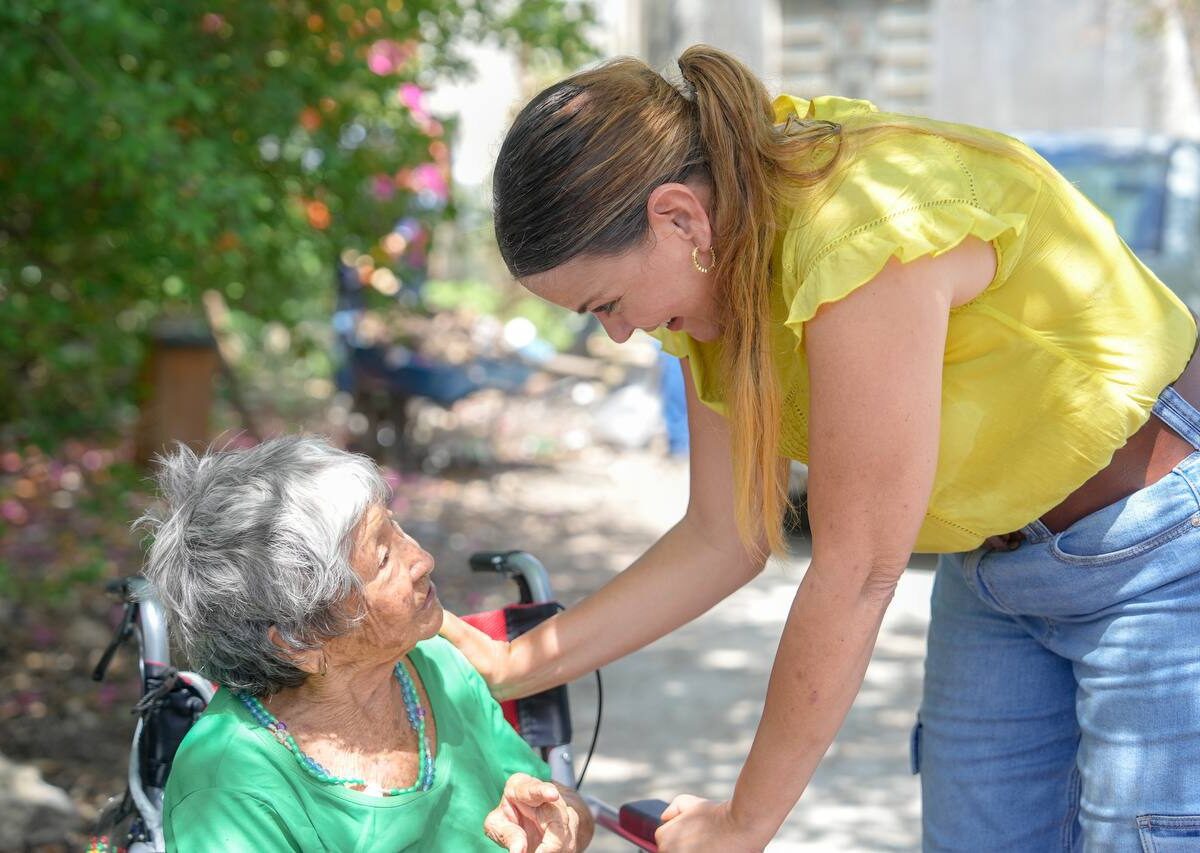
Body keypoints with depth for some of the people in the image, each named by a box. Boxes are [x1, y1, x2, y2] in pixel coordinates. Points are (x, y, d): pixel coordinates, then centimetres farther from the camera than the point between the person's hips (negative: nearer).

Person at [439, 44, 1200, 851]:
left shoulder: (860, 237, -32)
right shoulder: (713, 265, -5)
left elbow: (856, 575, -27)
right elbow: (724, 540, 2)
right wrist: (512, 666, -3)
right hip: (992, 566, 8)